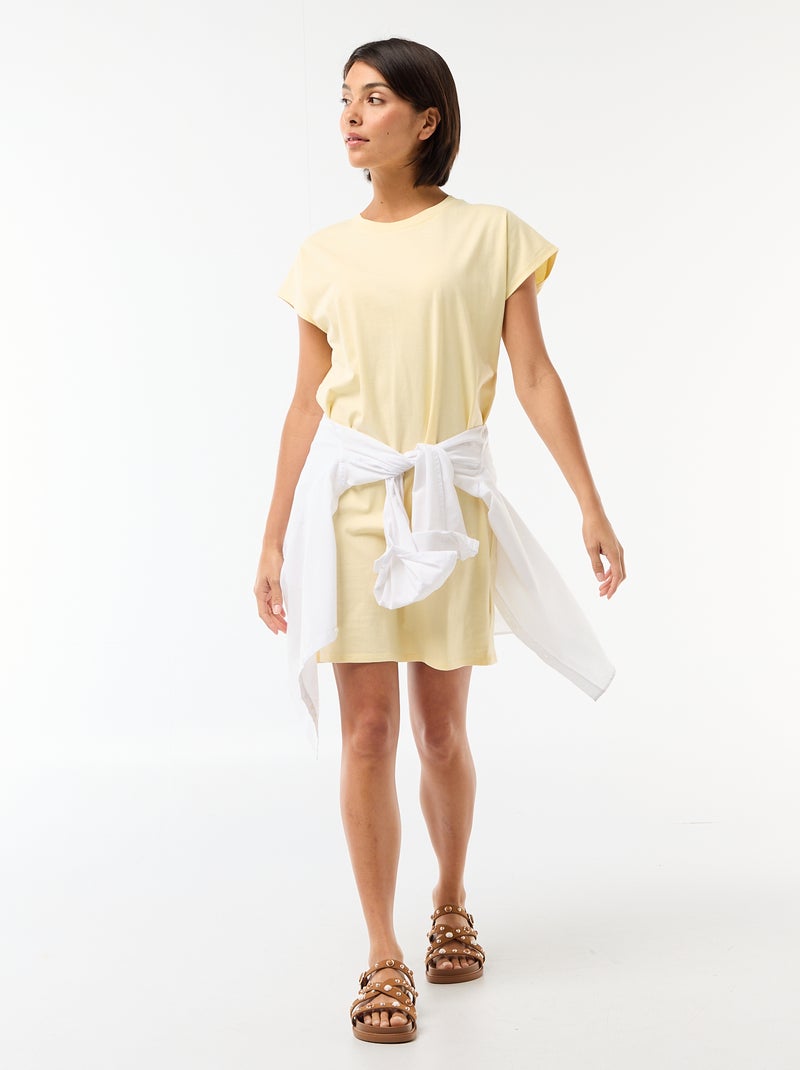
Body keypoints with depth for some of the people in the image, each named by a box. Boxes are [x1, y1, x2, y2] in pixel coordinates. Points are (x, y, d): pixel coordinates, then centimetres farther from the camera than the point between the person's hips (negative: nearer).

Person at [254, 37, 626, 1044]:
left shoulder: (491, 235, 2)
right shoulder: (326, 253, 8)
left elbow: (535, 374, -1)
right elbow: (308, 401, 9)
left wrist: (590, 504, -7)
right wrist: (273, 539, 9)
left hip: (449, 498, -1)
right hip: (348, 498, 1)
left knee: (442, 730, 8)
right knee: (368, 727, -2)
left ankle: (451, 903, 34)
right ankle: (384, 956, 8)